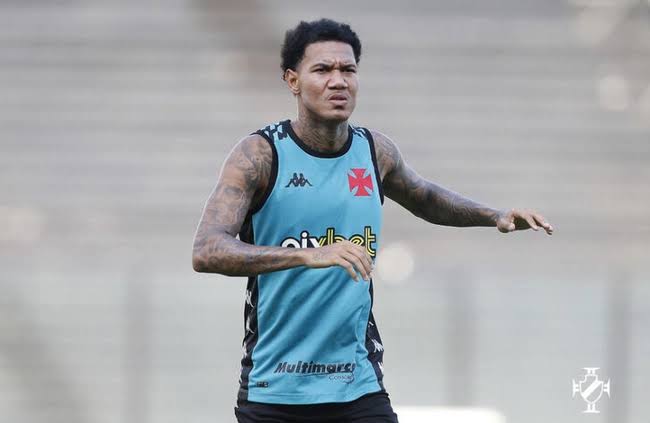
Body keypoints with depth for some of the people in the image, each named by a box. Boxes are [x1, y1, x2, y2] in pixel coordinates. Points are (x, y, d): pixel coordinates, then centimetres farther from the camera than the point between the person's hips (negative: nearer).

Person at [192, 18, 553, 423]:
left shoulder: (375, 151, 4)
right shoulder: (260, 154, -10)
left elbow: (425, 197, 28)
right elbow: (207, 253, -24)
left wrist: (495, 216, 11)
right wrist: (309, 255, -36)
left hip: (358, 387, 3)